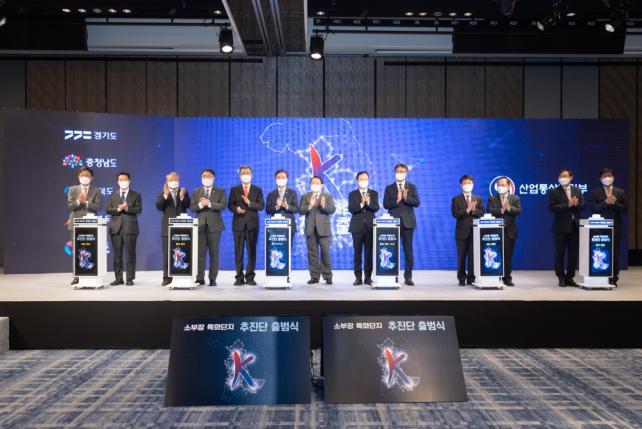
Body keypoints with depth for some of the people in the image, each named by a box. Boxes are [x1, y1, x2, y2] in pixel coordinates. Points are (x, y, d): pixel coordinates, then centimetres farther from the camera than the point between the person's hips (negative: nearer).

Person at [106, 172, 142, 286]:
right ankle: (118, 278, 12)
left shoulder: (136, 195, 7)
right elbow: (108, 210, 5)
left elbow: (138, 209, -5)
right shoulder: (113, 195, 16)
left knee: (130, 254, -2)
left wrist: (127, 208, -19)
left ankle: (130, 278, 3)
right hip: (116, 228, 3)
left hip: (130, 228, -3)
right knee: (117, 254, 5)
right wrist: (118, 209, -13)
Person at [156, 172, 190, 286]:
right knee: (167, 254, 1)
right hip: (167, 227, 0)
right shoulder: (162, 194, 8)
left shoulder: (184, 192, 9)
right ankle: (167, 278, 5)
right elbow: (158, 206, -9)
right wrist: (165, 195, -20)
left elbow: (187, 205, -6)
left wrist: (182, 197, -22)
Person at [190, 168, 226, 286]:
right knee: (200, 253, 0)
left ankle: (213, 279, 5)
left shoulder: (220, 191, 7)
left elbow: (223, 205, -8)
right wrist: (200, 205, -16)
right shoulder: (196, 192, 13)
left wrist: (209, 204, -18)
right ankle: (200, 278, 6)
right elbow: (192, 207, 3)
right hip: (200, 225, 1)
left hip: (214, 225, -1)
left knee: (214, 253, 1)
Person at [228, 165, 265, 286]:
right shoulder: (234, 189, 11)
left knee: (252, 251, 0)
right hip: (239, 223, 0)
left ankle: (250, 277, 6)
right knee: (238, 251, 1)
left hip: (252, 224, 0)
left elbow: (261, 206, 1)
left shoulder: (258, 190, 10)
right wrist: (236, 209, -16)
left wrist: (249, 203, -14)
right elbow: (230, 205, 5)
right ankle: (239, 277, 7)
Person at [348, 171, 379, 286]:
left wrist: (368, 202, -23)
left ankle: (368, 277, 6)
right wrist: (361, 203, -22)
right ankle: (358, 277, 6)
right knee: (357, 253, 1)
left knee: (369, 253, 0)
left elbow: (376, 208, -4)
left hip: (370, 226, 0)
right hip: (357, 227, 0)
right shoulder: (352, 194, 7)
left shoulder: (374, 193, 9)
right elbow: (351, 209, -6)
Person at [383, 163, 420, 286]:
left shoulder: (412, 187, 10)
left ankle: (408, 277, 5)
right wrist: (397, 200, -16)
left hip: (407, 222, 0)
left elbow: (417, 203, -1)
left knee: (408, 249, 0)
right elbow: (385, 204, -1)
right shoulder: (389, 188, 9)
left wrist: (406, 198, -16)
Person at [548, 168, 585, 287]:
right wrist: (568, 205, -21)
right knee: (559, 254, 2)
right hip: (560, 227, -4)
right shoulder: (554, 192, -3)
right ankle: (561, 278, 12)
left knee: (574, 254, 6)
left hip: (575, 227, 4)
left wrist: (576, 204, -16)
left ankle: (569, 277, 17)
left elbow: (583, 206, 5)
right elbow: (552, 207, -15)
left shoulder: (577, 190, 11)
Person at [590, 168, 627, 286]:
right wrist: (606, 202, -17)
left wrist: (614, 203, -14)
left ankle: (613, 278, 8)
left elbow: (624, 209, 2)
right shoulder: (595, 192, 6)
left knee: (615, 254, 2)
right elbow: (593, 208, -5)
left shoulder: (620, 192, 10)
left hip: (616, 228, 1)